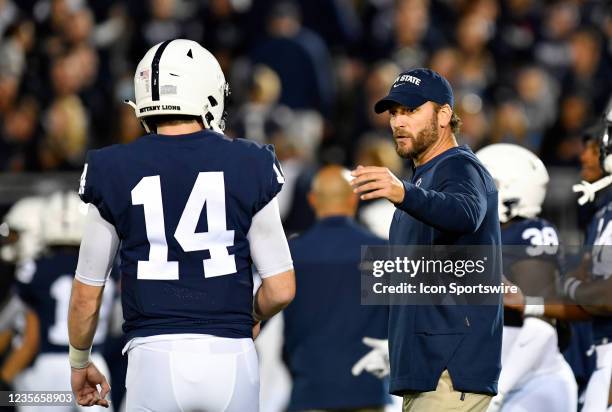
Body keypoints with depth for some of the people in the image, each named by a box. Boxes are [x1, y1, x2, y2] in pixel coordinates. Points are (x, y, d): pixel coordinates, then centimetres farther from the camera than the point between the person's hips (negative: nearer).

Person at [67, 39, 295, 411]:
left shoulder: (115, 172, 1)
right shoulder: (249, 167, 2)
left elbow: (87, 295, 7)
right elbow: (281, 289, 4)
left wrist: (79, 363, 24)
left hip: (155, 357, -1)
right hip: (230, 354, 1)